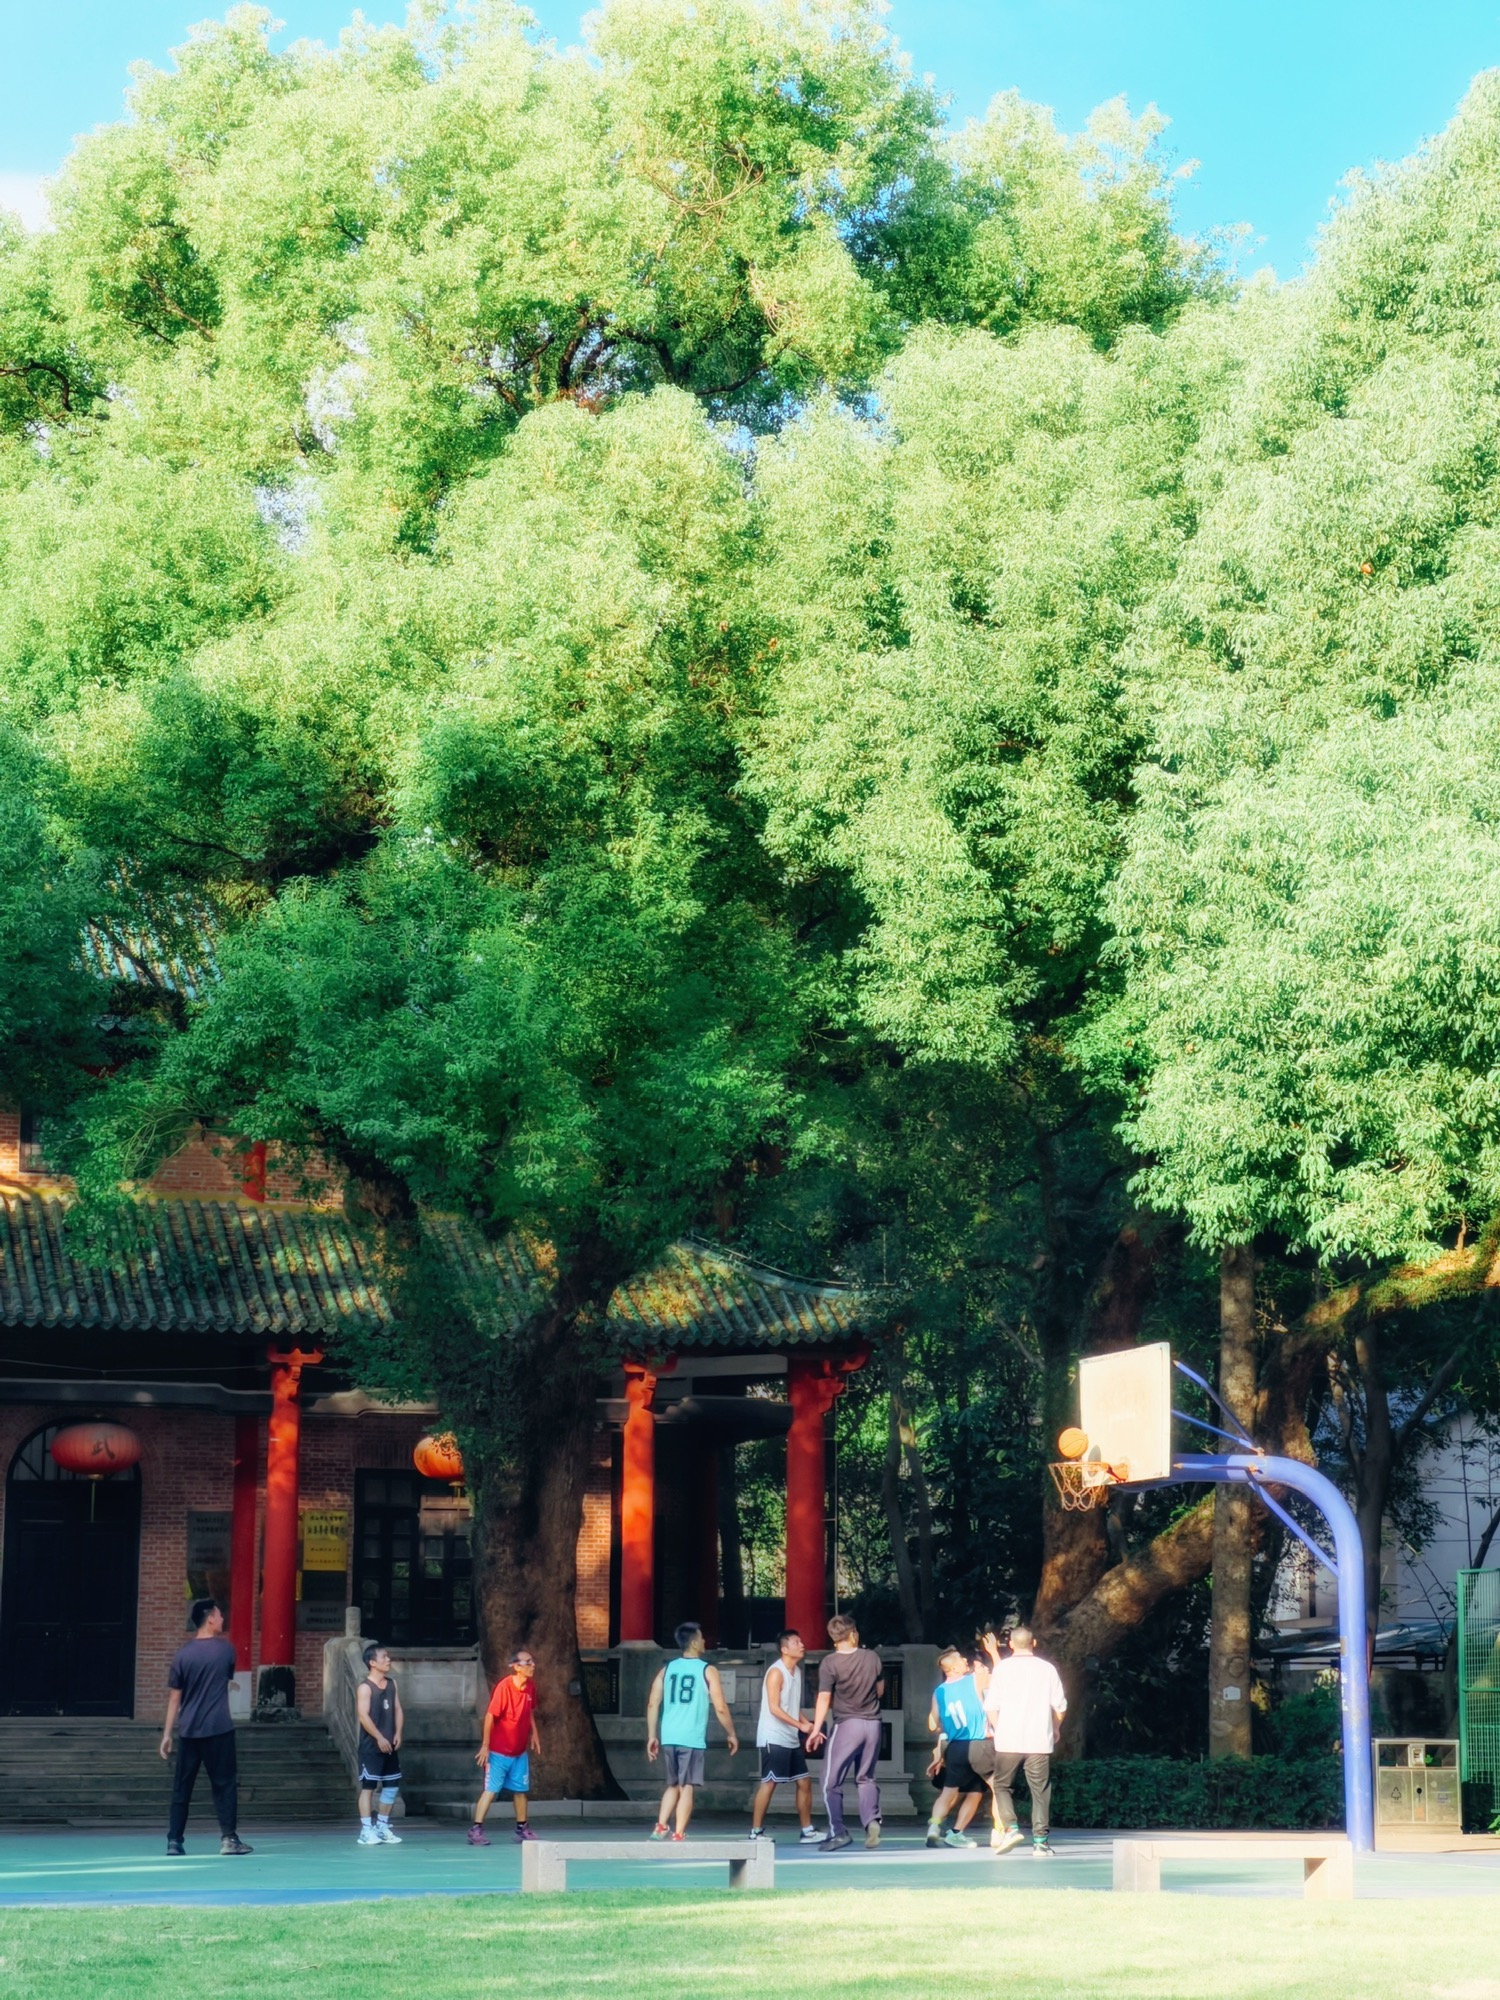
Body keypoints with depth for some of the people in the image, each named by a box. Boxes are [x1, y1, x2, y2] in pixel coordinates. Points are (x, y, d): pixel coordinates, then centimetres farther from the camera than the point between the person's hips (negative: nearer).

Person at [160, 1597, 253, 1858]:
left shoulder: (182, 1655, 1)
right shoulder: (225, 1649, -1)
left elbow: (174, 1698, 1)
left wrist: (167, 1734, 4)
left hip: (189, 1731, 2)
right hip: (219, 1729, -2)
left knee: (182, 1786, 8)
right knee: (225, 1783, 4)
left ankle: (174, 1840, 6)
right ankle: (228, 1838, -1)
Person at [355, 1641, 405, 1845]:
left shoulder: (392, 1685, 12)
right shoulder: (365, 1687, -10)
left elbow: (398, 1710, 11)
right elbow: (363, 1716, -17)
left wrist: (398, 1733, -4)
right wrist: (379, 1738, -21)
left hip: (389, 1745, 7)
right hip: (371, 1746, -7)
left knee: (392, 1785, 10)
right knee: (368, 1786, -6)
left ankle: (382, 1826, 21)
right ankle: (366, 1830, -5)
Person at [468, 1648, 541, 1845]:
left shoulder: (530, 1686, -1)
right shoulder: (504, 1686, -21)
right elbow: (490, 1716, -18)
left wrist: (534, 1734, 14)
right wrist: (485, 1746, -17)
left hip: (520, 1751, 7)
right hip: (499, 1751, -7)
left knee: (520, 1790, 14)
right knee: (490, 1790, -7)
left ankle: (522, 1828, 26)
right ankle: (476, 1830, -4)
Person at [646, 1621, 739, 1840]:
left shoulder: (667, 1669, 11)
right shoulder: (708, 1671, -2)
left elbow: (652, 1704, 6)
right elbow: (721, 1708, -5)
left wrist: (652, 1736, 12)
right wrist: (731, 1735, 8)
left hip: (668, 1738, 5)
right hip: (692, 1739, -4)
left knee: (673, 1785, 18)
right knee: (686, 1787, 1)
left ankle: (661, 1827, 7)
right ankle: (678, 1835, -2)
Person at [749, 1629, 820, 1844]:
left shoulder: (797, 1671, 13)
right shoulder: (776, 1672, -13)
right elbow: (774, 1708, -19)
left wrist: (810, 1728, 8)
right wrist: (801, 1725, -21)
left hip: (792, 1740, 9)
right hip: (774, 1738, -9)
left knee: (804, 1782, 8)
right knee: (769, 1783, -7)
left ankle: (808, 1830, 15)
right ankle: (756, 1832, -2)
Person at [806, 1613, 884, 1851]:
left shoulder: (830, 1663, -10)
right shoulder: (872, 1657, 3)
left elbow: (824, 1698, -14)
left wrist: (816, 1729, -13)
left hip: (847, 1724, -5)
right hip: (873, 1723, 5)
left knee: (831, 1782, 4)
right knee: (866, 1778, 16)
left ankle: (838, 1831, -1)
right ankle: (872, 1821, -3)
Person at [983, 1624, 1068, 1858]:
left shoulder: (1002, 1668, 0)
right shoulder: (1047, 1669, 3)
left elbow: (991, 1706, -2)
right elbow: (1060, 1706, 4)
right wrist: (1054, 1729, 21)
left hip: (1008, 1741, -1)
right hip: (1039, 1740, 1)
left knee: (1001, 1785, 13)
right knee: (1040, 1790, 6)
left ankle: (1011, 1828, -6)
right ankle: (1040, 1841, 2)